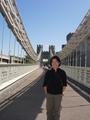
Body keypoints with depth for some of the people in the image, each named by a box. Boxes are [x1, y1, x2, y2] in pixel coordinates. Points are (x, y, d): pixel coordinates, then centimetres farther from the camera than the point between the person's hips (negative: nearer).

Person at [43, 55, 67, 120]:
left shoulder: (62, 72, -6)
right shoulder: (48, 72, -5)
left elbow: (64, 84, 4)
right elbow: (45, 84, 2)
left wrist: (62, 92, 0)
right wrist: (46, 93, -1)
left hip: (58, 95, 0)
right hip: (49, 94, 1)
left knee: (57, 110, 10)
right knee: (49, 110, 10)